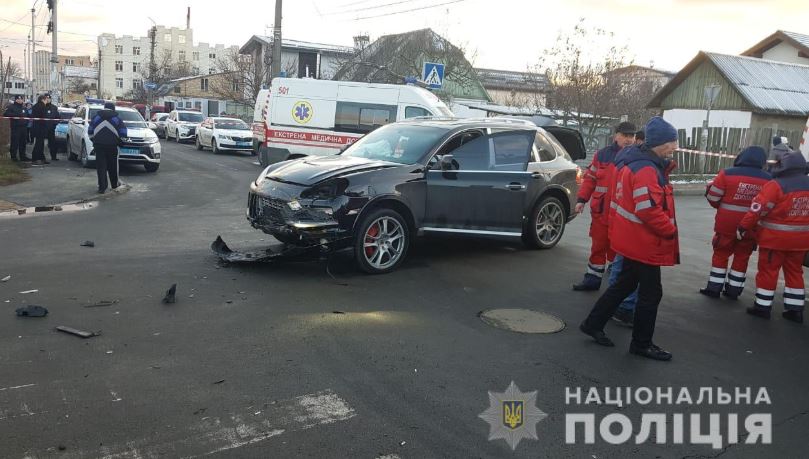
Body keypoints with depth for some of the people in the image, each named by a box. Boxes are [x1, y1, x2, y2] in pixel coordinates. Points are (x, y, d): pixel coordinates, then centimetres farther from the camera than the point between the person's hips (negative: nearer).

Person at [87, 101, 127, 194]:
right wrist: (118, 140, 16)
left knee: (101, 166, 0)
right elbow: (123, 133, 1)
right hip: (112, 145, -1)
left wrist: (94, 140, 23)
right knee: (112, 165, 12)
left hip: (98, 145, 1)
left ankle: (102, 187, -5)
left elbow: (90, 131, 12)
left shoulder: (96, 117, 10)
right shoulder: (117, 119, 5)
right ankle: (114, 184, 24)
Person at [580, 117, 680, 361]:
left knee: (624, 284, 20)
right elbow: (649, 211, -28)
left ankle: (593, 324, 27)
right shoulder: (647, 170, -22)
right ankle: (641, 343, 16)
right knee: (651, 293, 3)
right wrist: (671, 231, -17)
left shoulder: (638, 164, 11)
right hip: (644, 242, -10)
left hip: (633, 240, 10)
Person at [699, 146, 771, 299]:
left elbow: (713, 198, -7)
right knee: (742, 257, 15)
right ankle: (733, 290, 22)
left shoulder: (727, 174, -13)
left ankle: (714, 288, 15)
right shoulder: (768, 180, -3)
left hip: (726, 225, -2)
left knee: (720, 254, 12)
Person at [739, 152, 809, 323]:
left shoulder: (776, 185, -17)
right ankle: (795, 309, 20)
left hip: (775, 237, -6)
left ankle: (763, 306, 11)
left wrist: (743, 228, -9)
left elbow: (758, 209, -18)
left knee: (768, 270, 5)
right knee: (794, 272, 16)